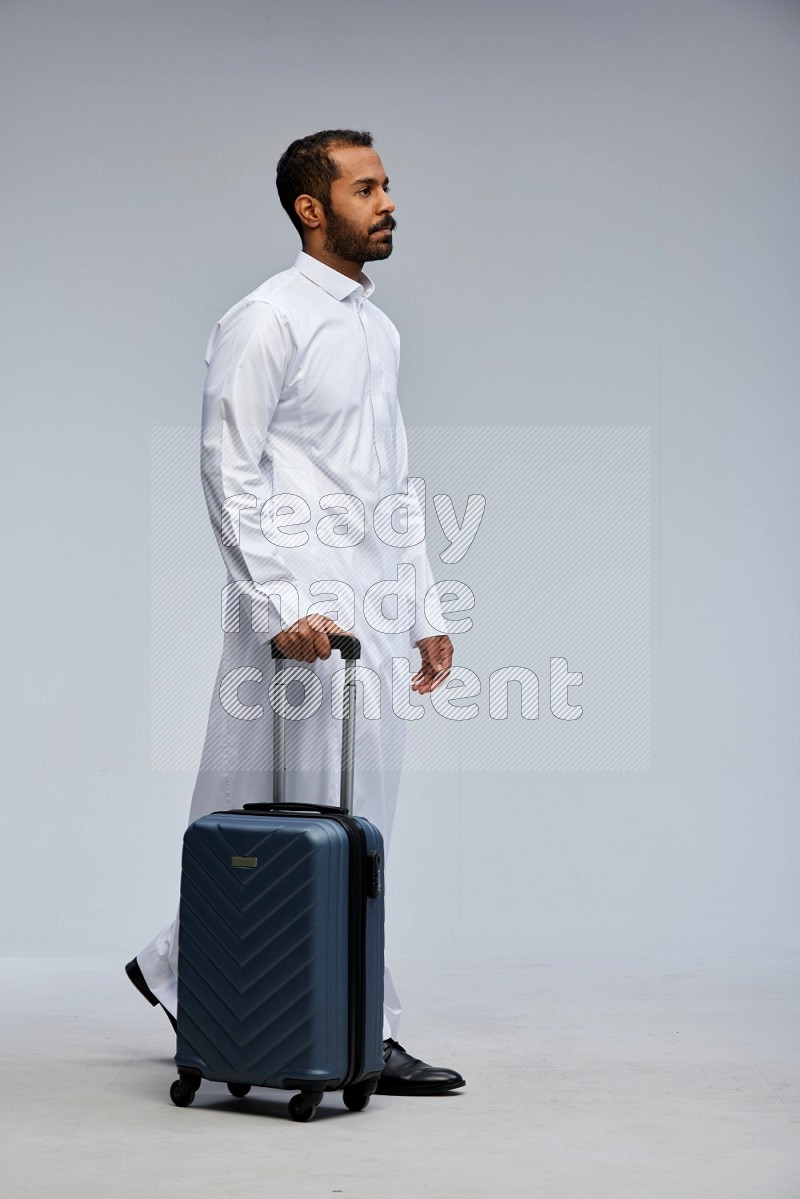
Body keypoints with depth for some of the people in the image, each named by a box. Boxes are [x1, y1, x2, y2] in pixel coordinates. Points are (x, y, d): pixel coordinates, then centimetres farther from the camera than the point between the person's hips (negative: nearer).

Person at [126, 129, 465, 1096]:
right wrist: (282, 604, -20)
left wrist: (425, 610, 17)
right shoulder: (266, 320, -7)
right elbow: (229, 473, -12)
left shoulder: (378, 328, 19)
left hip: (374, 614, 9)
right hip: (301, 617, -9)